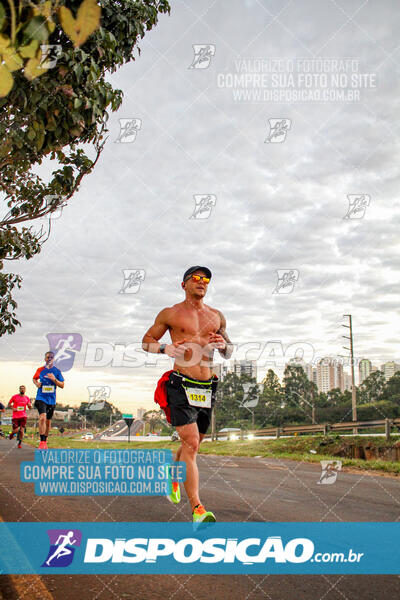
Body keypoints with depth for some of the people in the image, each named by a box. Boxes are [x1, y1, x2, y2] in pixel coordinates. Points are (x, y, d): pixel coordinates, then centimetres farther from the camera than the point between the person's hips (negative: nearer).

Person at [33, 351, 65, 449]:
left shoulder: (57, 371, 3)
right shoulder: (40, 370, 4)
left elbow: (62, 385, 2)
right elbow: (34, 378, 22)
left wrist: (54, 379, -15)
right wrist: (36, 384, 0)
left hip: (51, 399, 2)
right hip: (41, 397, -2)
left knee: (48, 421, 11)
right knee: (42, 418, -22)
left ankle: (45, 441, 27)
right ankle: (42, 441, -19)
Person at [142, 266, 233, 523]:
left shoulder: (217, 316, 14)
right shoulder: (170, 314, 3)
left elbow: (229, 352, 21)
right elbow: (146, 341, 10)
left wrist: (223, 345, -3)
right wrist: (165, 349, -10)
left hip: (207, 388, 5)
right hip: (181, 385, -5)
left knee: (193, 444, 17)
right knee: (190, 444, -15)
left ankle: (173, 476, 46)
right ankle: (197, 508, -14)